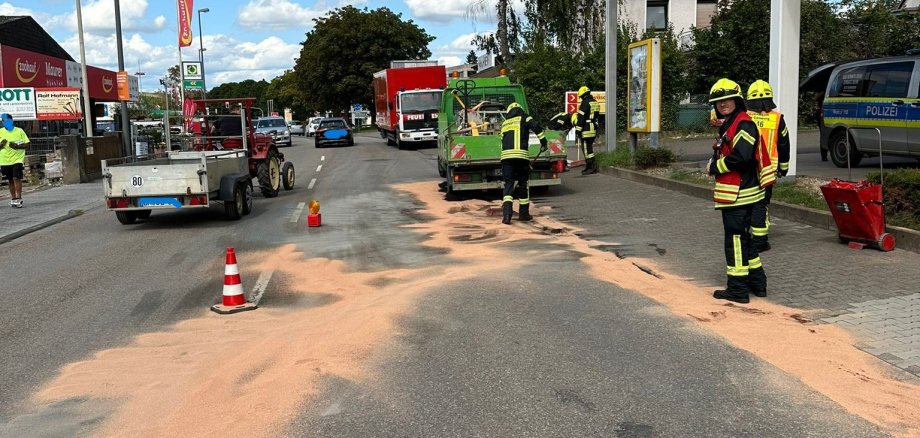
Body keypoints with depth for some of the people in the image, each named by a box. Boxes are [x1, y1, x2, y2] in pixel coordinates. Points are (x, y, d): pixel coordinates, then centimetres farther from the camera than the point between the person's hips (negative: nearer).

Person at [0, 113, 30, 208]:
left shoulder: (19, 131, 0)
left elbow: (27, 144, 0)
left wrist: (17, 146, -17)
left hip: (17, 159, -3)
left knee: (16, 178, -14)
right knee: (10, 180, 11)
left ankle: (18, 199, -11)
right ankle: (13, 199, 20)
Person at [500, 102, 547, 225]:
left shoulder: (505, 123, 26)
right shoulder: (523, 118, 12)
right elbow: (536, 126, -8)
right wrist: (543, 142, -2)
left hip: (506, 155, 3)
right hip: (521, 155, -3)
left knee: (508, 184, 3)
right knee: (523, 184, 11)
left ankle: (507, 213, -15)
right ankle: (523, 213, 20)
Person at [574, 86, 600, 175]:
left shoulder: (585, 103, -12)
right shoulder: (595, 103, 15)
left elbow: (581, 118, -15)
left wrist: (577, 132, -13)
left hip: (586, 130, -9)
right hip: (594, 128, 9)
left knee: (587, 149, -6)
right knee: (590, 148, 15)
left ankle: (591, 167, -8)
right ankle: (589, 167, 20)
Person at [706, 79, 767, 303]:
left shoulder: (743, 124, -14)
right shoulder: (728, 125, 19)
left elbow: (740, 156, -26)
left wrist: (715, 167, -14)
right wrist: (715, 166, 3)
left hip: (738, 194, -11)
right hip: (733, 193, 11)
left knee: (736, 239, -5)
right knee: (742, 238, 18)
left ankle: (738, 289, 3)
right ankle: (757, 282, 29)